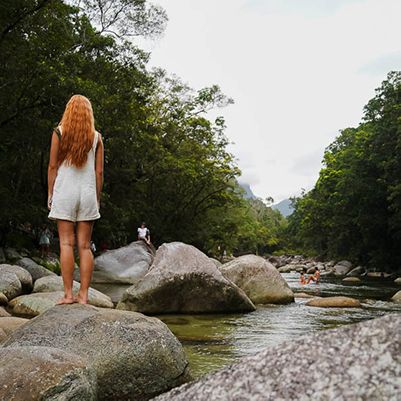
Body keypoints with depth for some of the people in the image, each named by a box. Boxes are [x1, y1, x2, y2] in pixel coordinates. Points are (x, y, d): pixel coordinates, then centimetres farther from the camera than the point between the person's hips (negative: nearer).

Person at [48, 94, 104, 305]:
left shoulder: (59, 132, 1)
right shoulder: (96, 137, 6)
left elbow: (53, 166, 0)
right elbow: (99, 171, 5)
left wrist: (50, 193, 7)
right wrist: (97, 197, 13)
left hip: (65, 191, -2)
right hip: (88, 193, 2)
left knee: (66, 244, -2)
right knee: (85, 246, 3)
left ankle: (68, 294, -4)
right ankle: (83, 295, 2)